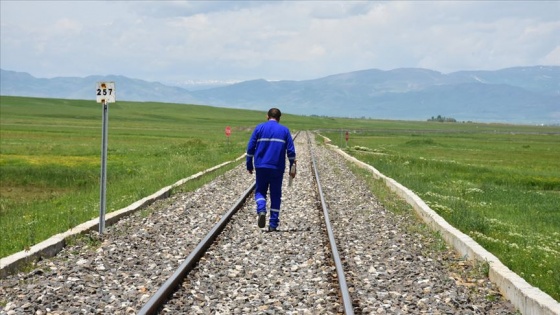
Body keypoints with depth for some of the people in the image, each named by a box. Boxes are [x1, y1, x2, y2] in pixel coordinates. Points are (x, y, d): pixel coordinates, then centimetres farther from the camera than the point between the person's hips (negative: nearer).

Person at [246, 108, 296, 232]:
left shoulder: (259, 128, 4)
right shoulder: (284, 130, 5)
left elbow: (250, 147, 1)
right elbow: (291, 151, 1)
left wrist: (249, 165, 8)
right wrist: (292, 168, 7)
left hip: (261, 167, 0)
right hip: (278, 168, 0)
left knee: (260, 191, 12)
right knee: (276, 195, 9)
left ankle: (261, 210, -17)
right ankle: (273, 224, 7)